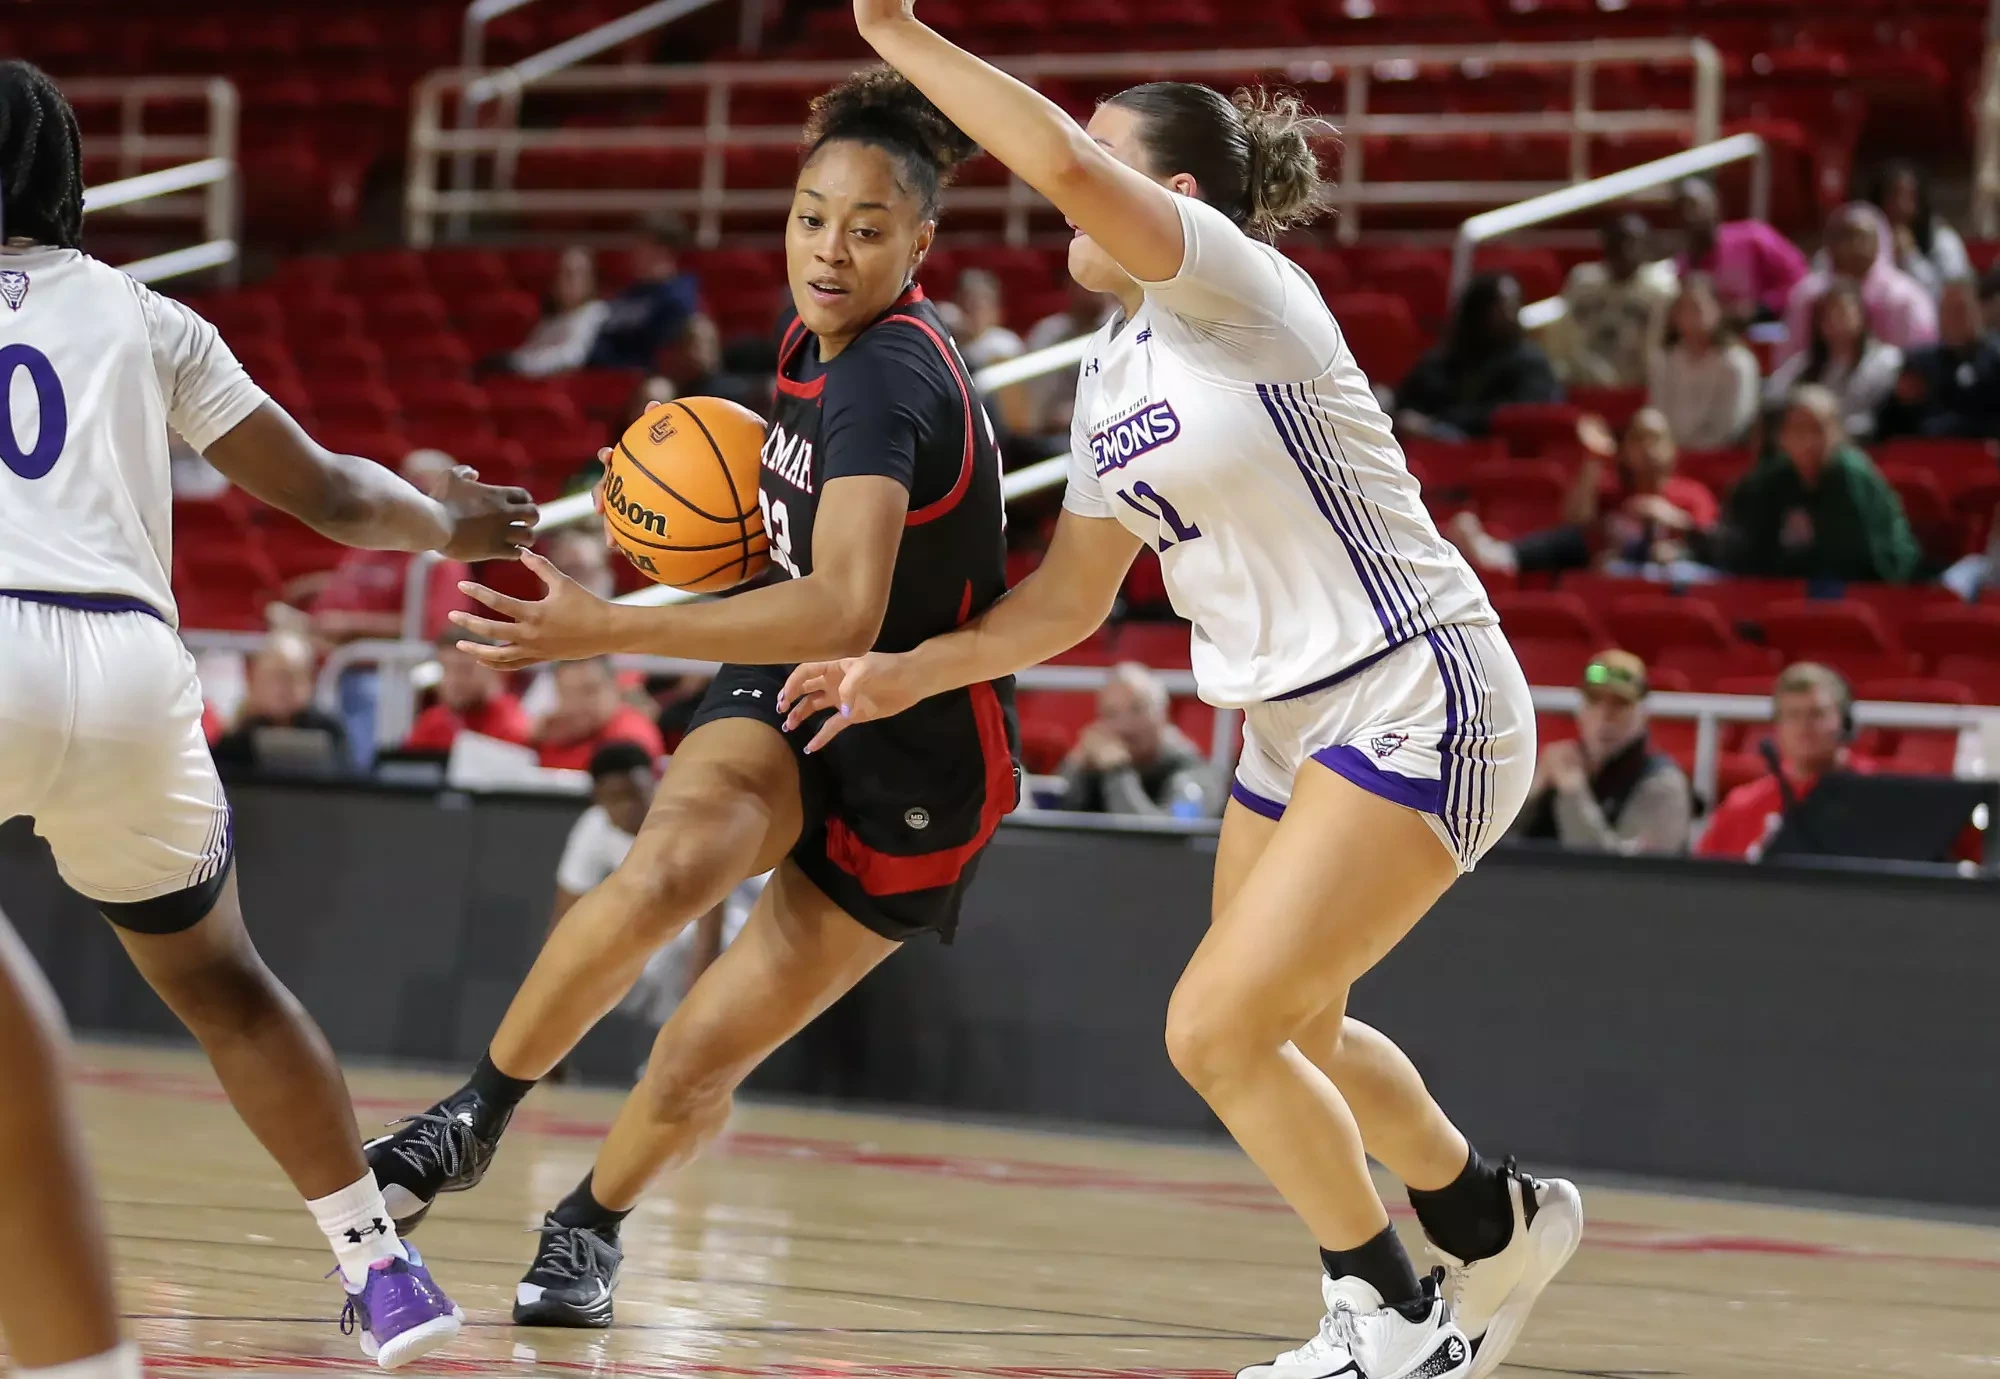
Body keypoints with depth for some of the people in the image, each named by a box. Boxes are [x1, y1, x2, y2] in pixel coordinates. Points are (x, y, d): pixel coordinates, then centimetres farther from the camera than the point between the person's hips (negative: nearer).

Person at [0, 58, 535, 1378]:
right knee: (216, 980, 26)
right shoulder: (138, 314, 21)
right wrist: (445, 522, 43)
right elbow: (327, 493, 24)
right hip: (132, 667, 4)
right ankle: (383, 1265, 29)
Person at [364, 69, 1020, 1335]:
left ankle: (591, 1222, 30)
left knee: (698, 1065, -2)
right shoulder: (818, 339, 1)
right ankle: (474, 1118, -13)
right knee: (665, 869, -30)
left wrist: (606, 631, -42)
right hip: (789, 701, 6)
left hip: (914, 765, -5)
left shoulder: (883, 376, -27)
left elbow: (843, 614, -39)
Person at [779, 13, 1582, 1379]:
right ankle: (1501, 1224, 46)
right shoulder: (1110, 371, 10)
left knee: (1217, 1031, -12)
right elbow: (1076, 591, 14)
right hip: (1298, 727, 10)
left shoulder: (1239, 286, -16)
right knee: (1288, 1033, 22)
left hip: (1418, 711, -10)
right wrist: (914, 670, 3)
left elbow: (1064, 163, -33)